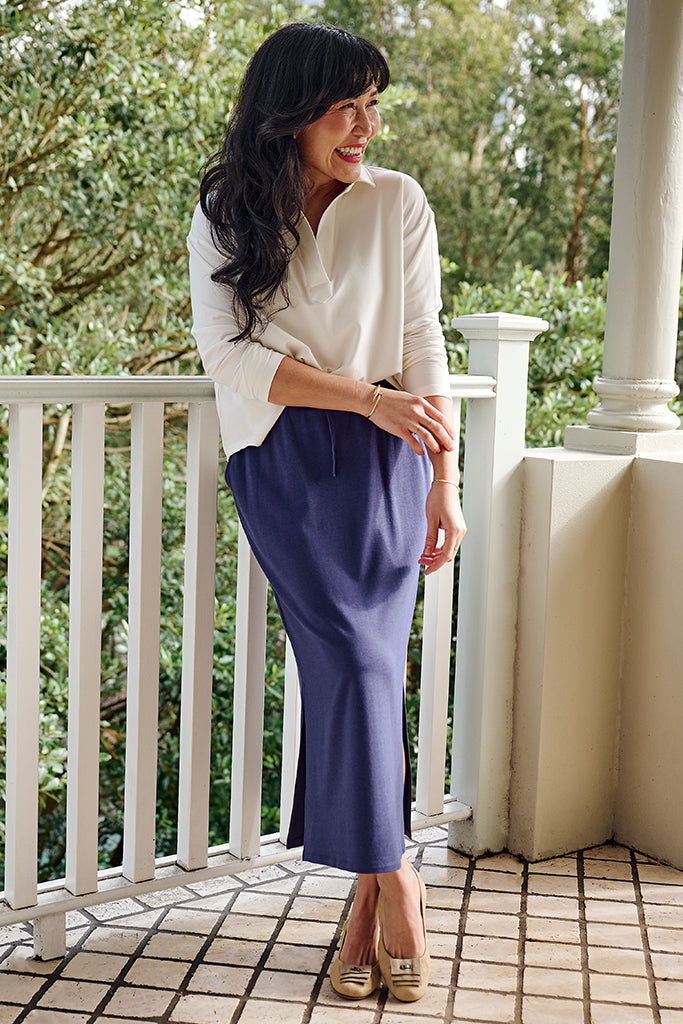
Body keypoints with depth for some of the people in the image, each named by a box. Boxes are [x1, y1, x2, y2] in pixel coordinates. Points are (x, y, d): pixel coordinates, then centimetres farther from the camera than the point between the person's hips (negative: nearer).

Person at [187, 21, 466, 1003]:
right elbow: (230, 352, -9)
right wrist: (371, 398, -19)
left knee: (362, 662, -8)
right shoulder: (224, 217, 2)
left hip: (382, 459, 1)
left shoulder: (397, 203, 2)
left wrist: (444, 481, -7)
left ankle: (366, 883, 4)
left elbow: (422, 345, 0)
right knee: (352, 656, -14)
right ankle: (391, 878, -3)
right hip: (281, 461, 0)